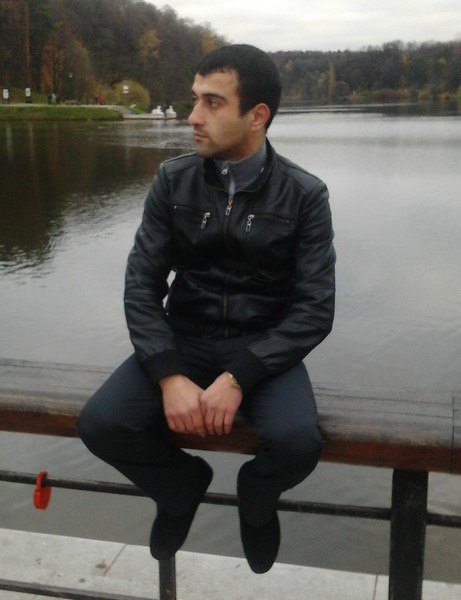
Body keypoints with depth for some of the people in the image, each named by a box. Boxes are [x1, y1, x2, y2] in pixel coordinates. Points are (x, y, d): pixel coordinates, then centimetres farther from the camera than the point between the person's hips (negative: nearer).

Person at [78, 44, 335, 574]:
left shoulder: (304, 195, -7)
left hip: (264, 348, -2)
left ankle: (255, 499, 10)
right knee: (101, 424, -22)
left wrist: (238, 377, -24)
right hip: (184, 340, 2)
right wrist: (170, 376, -20)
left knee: (297, 442, -30)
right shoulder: (173, 181, -1)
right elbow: (141, 286, -4)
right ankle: (183, 485, 13)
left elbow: (315, 309, -11)